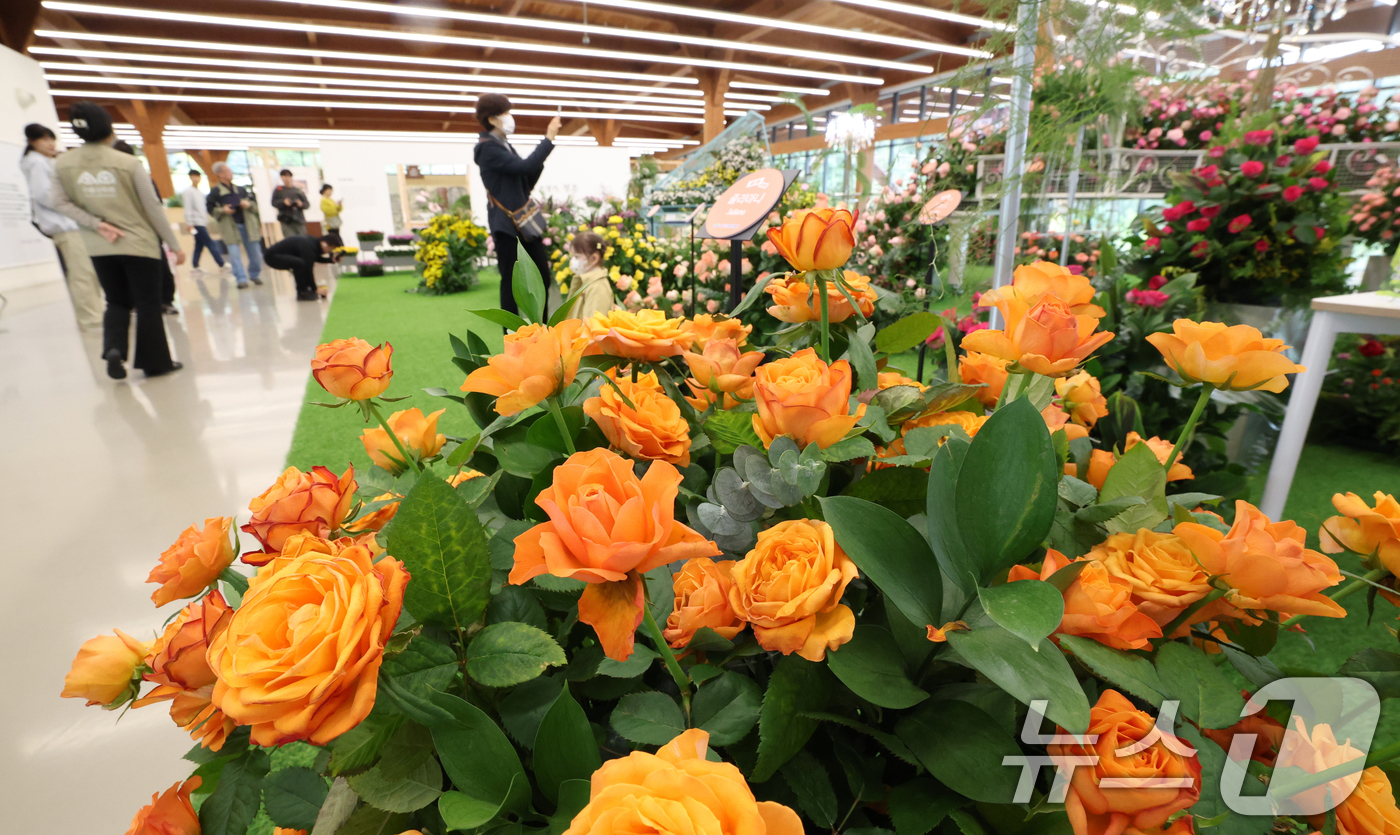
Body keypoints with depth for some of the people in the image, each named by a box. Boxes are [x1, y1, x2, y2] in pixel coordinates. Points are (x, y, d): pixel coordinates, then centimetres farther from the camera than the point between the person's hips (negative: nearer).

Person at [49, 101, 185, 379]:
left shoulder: (63, 164, 1)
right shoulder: (129, 163, -10)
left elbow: (59, 202, -4)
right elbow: (153, 208, -8)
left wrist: (95, 223, -5)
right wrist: (174, 244, -1)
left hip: (100, 248, 4)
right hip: (139, 244, -4)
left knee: (117, 302, 17)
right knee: (148, 304, 4)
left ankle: (113, 348, -5)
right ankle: (154, 362, 7)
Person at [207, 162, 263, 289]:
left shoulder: (240, 189, 12)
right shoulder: (215, 191, 1)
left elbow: (254, 203, 14)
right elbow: (210, 208, 1)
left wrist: (249, 204, -7)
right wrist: (222, 210, -17)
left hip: (247, 224, 3)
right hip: (230, 227, -3)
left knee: (255, 252, 6)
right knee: (234, 253, -9)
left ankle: (254, 274, 25)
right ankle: (241, 279, -6)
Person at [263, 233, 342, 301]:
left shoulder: (313, 241, 1)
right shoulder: (308, 246, -27)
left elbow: (318, 258, 16)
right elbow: (308, 270, -27)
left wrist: (332, 259, -2)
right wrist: (315, 289, -23)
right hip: (271, 256, -10)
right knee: (300, 263, -31)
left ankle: (303, 290, 10)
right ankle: (302, 293, -17)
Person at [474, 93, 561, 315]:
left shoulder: (503, 145, 16)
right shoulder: (488, 148, -12)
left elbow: (528, 177, 13)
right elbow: (524, 166, -25)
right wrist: (549, 139, -18)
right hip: (506, 224, -9)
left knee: (543, 276, 10)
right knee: (511, 280, -3)